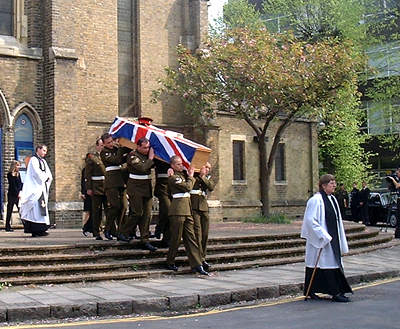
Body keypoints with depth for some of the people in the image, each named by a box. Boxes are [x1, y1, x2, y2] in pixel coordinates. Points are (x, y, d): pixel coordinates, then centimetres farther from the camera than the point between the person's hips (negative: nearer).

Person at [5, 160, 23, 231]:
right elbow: (12, 186, -9)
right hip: (12, 195, -6)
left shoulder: (18, 174, 13)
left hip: (18, 195, 6)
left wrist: (20, 192, -5)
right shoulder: (10, 175, -6)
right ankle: (8, 227, 3)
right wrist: (17, 193, -11)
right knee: (9, 210, -1)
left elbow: (20, 183, 10)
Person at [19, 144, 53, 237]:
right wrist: (45, 177, -3)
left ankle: (40, 229, 4)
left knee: (42, 208, 4)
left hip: (42, 187, 9)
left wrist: (47, 178, -3)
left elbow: (49, 175, 17)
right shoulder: (34, 160, -5)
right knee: (37, 207, -14)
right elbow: (37, 173, -16)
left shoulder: (43, 161, 20)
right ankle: (36, 230, -16)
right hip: (36, 187, -9)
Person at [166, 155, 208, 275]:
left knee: (190, 237, 4)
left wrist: (189, 175, 10)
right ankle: (170, 263, 12)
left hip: (187, 210, 8)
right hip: (178, 210, -8)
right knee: (176, 238, -1)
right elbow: (188, 187, -14)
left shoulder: (182, 174, 19)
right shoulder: (173, 177, -7)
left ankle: (197, 265, 2)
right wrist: (190, 176, 2)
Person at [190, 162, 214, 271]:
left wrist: (202, 176, -4)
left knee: (205, 234, 5)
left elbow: (211, 187, 1)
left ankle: (202, 257, 16)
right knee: (197, 233, -13)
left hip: (204, 207, 6)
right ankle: (200, 259, -13)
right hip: (193, 207, -5)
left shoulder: (207, 178, 20)